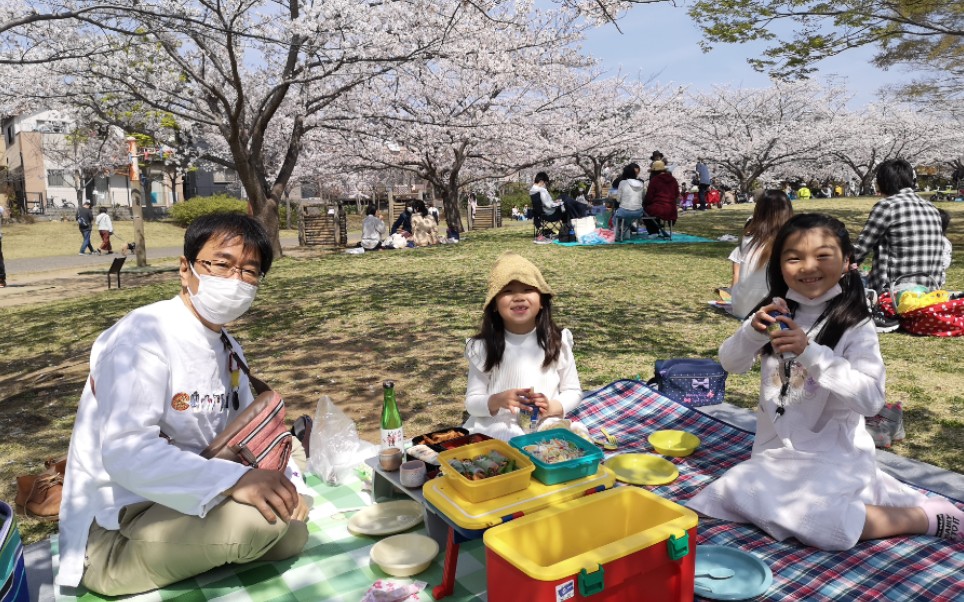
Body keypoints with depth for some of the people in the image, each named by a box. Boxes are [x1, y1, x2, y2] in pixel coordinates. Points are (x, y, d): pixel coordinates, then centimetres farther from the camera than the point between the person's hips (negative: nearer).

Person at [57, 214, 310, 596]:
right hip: (112, 536, -8)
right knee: (259, 519, -29)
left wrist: (285, 481, -11)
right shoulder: (144, 335, -21)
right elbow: (126, 451, -33)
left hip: (181, 504, 8)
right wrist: (235, 479, -43)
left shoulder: (227, 348, 7)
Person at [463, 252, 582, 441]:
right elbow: (472, 402, 1)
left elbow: (573, 391, 8)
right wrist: (497, 400, -20)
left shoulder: (557, 341, 0)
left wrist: (553, 408, -13)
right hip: (494, 431, 1)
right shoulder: (484, 347, -3)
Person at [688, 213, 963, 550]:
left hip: (833, 455, -6)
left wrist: (810, 352, -30)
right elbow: (731, 364, 0)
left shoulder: (854, 325, -11)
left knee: (819, 521, -26)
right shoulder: (776, 312, 1)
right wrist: (753, 331, -20)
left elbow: (871, 399, -21)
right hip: (777, 450, 6)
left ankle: (929, 516, 1)